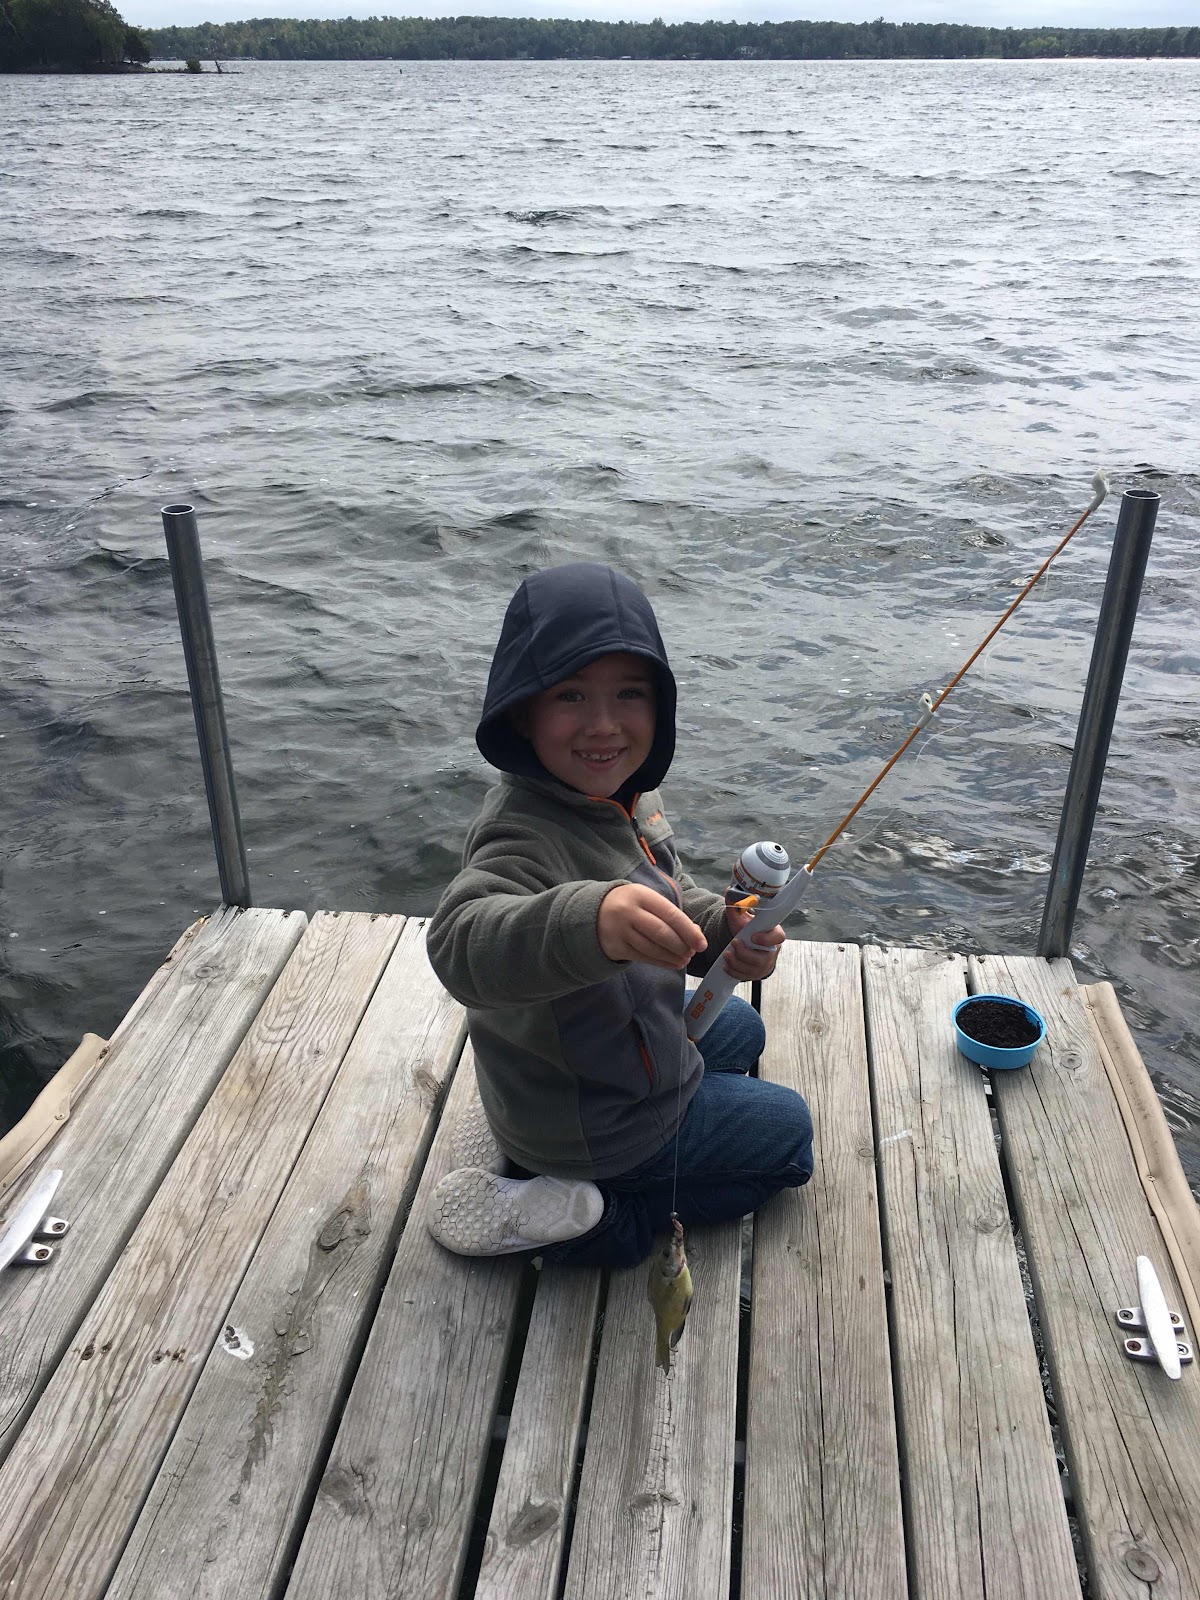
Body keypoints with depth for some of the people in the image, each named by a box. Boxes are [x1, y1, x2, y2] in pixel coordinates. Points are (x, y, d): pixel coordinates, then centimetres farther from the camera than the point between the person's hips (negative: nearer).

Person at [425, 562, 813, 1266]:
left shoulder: (625, 791, -9)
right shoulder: (524, 834, -37)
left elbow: (666, 896, 7)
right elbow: (463, 941, -58)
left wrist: (724, 930, -14)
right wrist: (590, 920, -76)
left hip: (623, 1043, 8)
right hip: (597, 1120, -8)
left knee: (739, 1029, 34)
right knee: (787, 1129, 12)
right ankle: (563, 1217, 6)